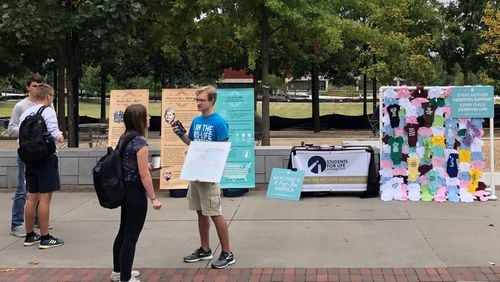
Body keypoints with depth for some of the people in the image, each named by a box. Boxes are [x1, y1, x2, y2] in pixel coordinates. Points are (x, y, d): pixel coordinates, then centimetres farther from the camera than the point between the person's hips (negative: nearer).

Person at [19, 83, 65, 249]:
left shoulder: (25, 113, 10)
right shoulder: (48, 111, -10)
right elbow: (54, 133, -17)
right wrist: (60, 137, 3)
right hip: (46, 157, -7)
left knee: (32, 197, 13)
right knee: (45, 198, -3)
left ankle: (30, 235, 21)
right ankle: (45, 238, 1)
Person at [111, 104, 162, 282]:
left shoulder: (124, 138, 7)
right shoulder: (140, 141, -19)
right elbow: (144, 175, -20)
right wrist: (153, 198, -14)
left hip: (124, 190, 9)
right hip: (136, 193, -9)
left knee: (124, 231, 20)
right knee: (131, 236, 0)